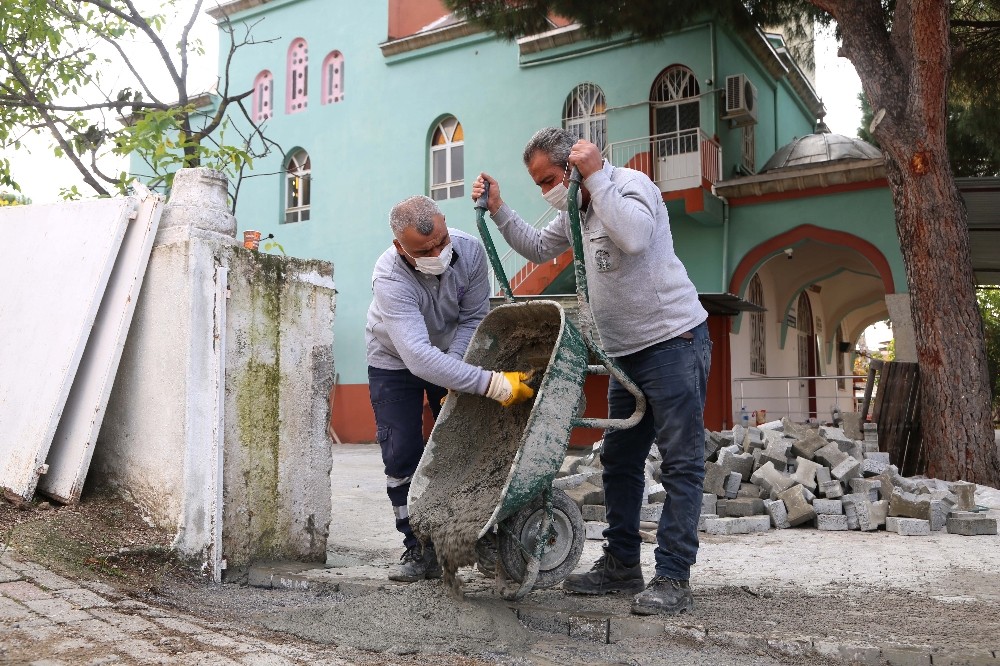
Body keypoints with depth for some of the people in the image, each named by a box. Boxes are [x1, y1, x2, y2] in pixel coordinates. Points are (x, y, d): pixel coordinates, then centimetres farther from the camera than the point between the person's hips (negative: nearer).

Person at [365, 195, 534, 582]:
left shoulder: (470, 251, -26)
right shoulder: (390, 278, -39)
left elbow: (472, 318, -15)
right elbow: (419, 357, -49)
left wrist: (452, 367, -29)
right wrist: (492, 383, -54)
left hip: (450, 356, 3)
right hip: (395, 362, -3)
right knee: (402, 455, -6)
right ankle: (418, 547, 8)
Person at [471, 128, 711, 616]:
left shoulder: (630, 183, -10)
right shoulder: (576, 210, 15)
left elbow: (634, 237, -31)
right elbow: (538, 249, 27)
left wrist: (596, 174, -24)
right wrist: (498, 209, 15)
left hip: (674, 339, -9)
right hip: (629, 352, 9)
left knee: (681, 462, -5)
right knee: (619, 460, 11)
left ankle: (673, 579, -3)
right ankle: (621, 565, 21)